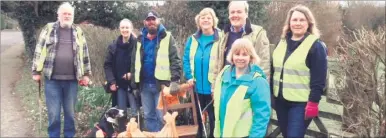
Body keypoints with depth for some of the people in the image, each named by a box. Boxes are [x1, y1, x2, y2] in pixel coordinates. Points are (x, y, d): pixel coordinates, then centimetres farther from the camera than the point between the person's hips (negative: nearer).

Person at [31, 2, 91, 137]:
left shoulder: (78, 32, 9)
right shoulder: (48, 29, 4)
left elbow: (84, 53, 11)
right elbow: (39, 50, 5)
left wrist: (86, 74, 8)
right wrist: (36, 71, 2)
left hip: (71, 79, 2)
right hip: (52, 79, -1)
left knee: (70, 112, 11)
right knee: (53, 113, 3)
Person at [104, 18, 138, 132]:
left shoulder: (137, 44, -6)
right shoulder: (114, 46, 5)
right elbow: (107, 65, 7)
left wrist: (132, 74, -16)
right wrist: (111, 82, -2)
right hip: (119, 84, 3)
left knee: (135, 112, -3)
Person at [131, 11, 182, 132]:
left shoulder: (167, 37, -2)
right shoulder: (140, 40, 13)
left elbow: (175, 60, -9)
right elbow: (135, 62, 17)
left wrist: (175, 80, -20)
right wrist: (134, 83, 11)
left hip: (161, 84, -5)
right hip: (144, 84, 5)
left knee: (161, 116, 0)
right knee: (149, 116, 13)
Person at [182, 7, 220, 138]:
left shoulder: (220, 39, -8)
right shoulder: (193, 39, 6)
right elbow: (186, 59, 8)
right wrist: (189, 77, -4)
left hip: (213, 87, -4)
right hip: (197, 86, 4)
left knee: (213, 116, 8)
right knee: (198, 115, 18)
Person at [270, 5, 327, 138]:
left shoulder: (315, 45, -9)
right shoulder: (282, 42, 10)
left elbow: (318, 79, -12)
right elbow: (273, 70, 15)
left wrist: (313, 102, -16)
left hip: (301, 103, -6)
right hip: (280, 100, 6)